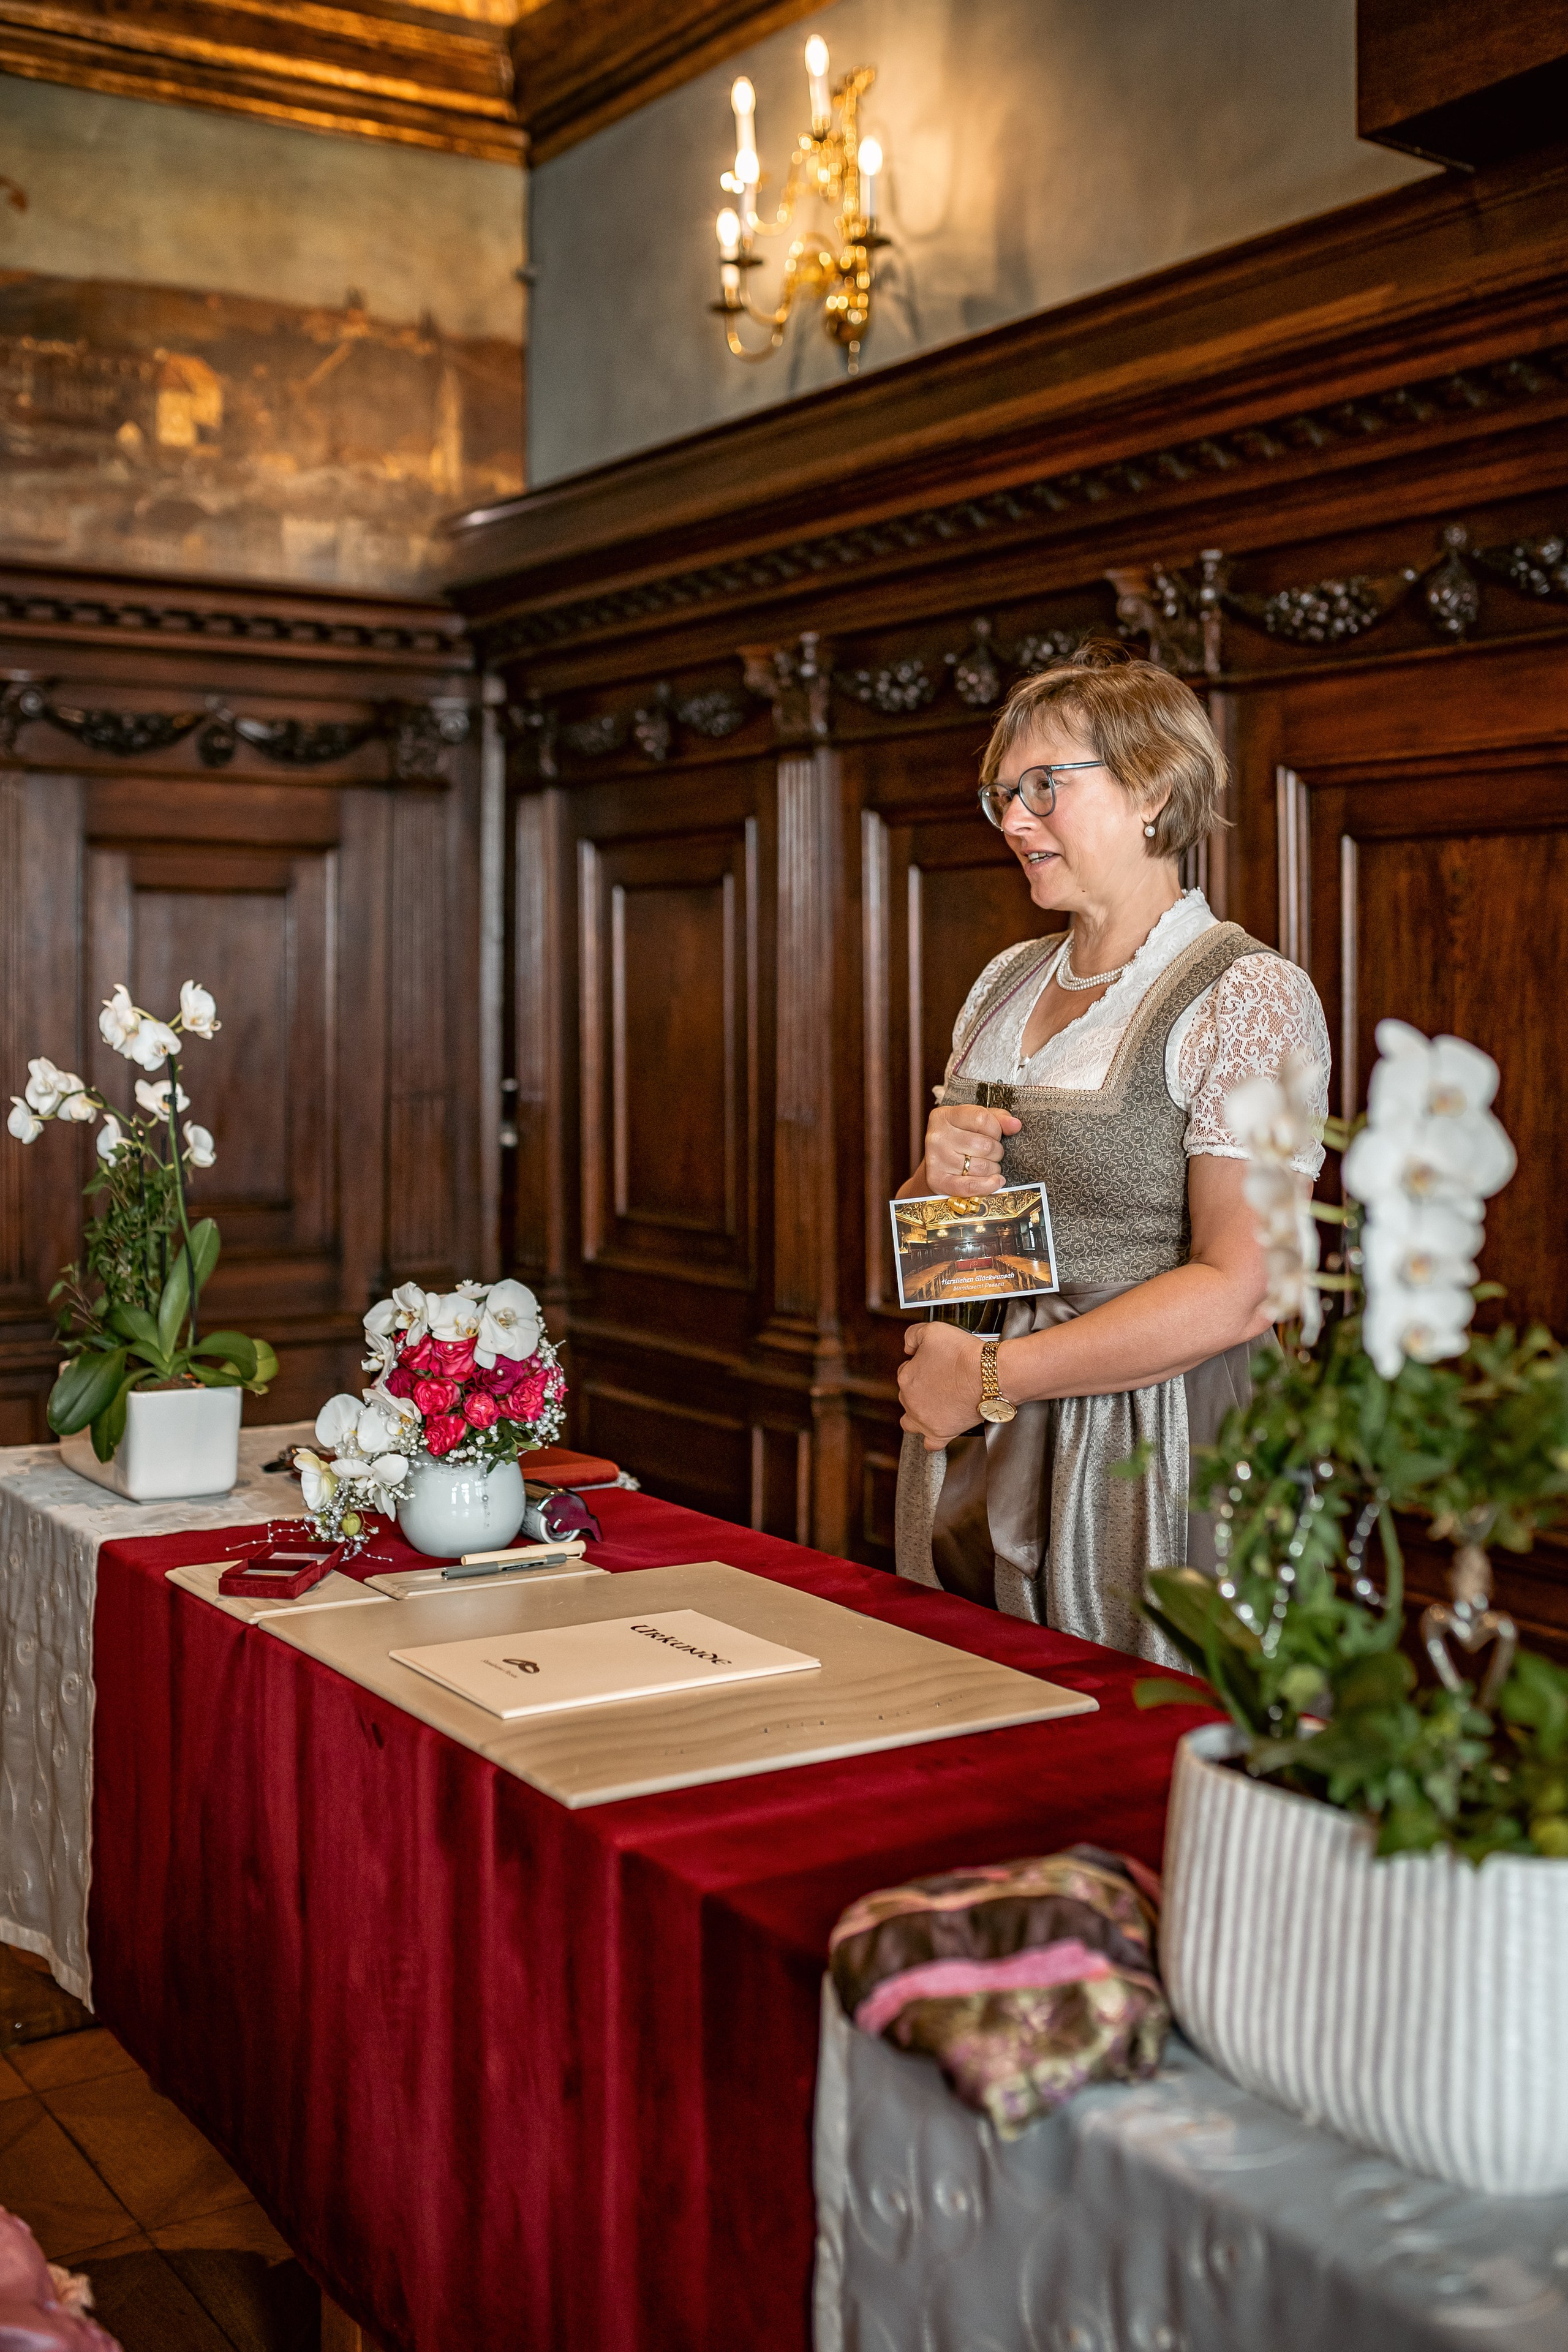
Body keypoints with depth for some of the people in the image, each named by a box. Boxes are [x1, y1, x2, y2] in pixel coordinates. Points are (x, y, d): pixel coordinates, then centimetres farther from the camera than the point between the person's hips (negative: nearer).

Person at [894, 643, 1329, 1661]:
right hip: (974, 1466, 7)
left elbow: (1237, 1294, -19)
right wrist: (937, 1182, -4)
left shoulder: (1249, 995, -11)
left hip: (1145, 1466, -6)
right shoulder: (1008, 982, 12)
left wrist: (993, 1376, -16)